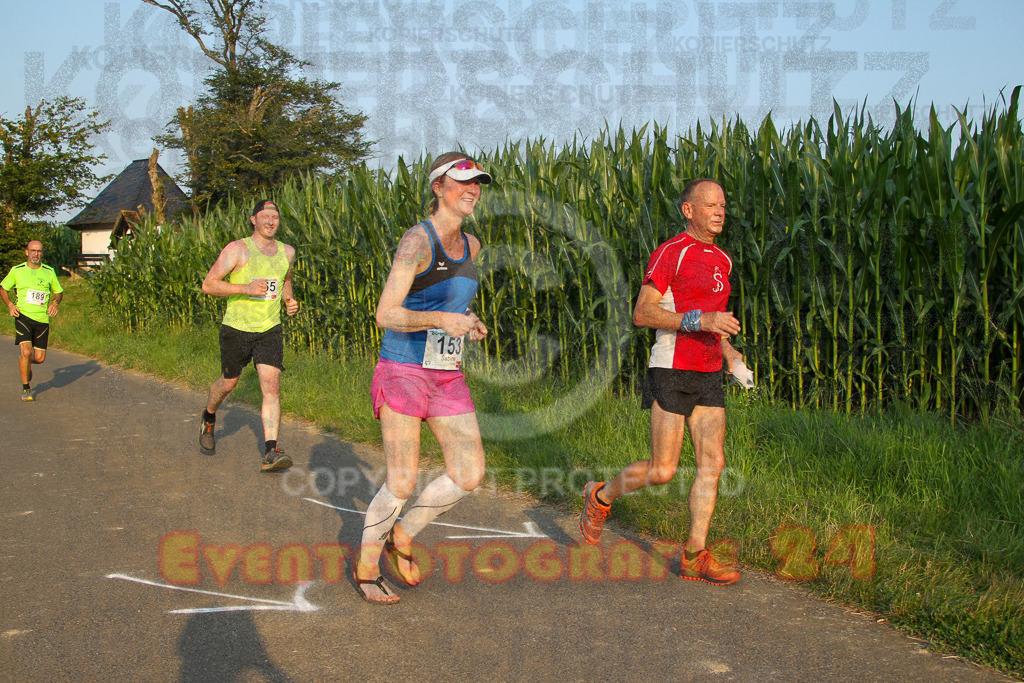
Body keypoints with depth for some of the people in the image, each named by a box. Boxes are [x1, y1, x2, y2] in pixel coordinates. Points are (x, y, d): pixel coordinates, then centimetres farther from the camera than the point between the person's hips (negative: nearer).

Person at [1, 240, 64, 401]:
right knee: (26, 352, -18)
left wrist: (55, 302, -5)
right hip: (23, 315, -2)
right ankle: (25, 388, -1)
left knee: (40, 358, 2)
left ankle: (26, 364, 40)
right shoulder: (16, 271, 3)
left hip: (42, 319, 2)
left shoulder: (49, 272, 7)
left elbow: (59, 291, 17)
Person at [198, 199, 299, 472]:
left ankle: (271, 453, -17)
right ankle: (209, 417, 48)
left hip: (270, 330, 2)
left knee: (272, 386, -13)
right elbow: (208, 285, -13)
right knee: (228, 384, 14)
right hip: (237, 329, -2)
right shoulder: (237, 249, -10)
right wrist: (246, 288, -25)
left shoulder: (287, 251, 6)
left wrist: (289, 300, 7)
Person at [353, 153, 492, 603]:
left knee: (470, 474, -1)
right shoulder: (416, 241, -14)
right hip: (404, 370, -7)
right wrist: (444, 319, -28)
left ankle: (402, 538, 22)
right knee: (402, 483, -3)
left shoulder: (471, 246, 10)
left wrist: (469, 322, 10)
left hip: (447, 376, 7)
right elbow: (386, 315, -17)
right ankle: (365, 567, 20)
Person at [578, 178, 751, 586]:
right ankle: (601, 497, 21)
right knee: (662, 471, -6)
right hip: (671, 373, -7)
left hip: (707, 377, 7)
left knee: (713, 464, -1)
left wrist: (730, 353, 13)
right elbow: (641, 314, -16)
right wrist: (700, 321, -26)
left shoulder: (722, 261, 15)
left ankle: (694, 557, 6)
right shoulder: (670, 253, -10)